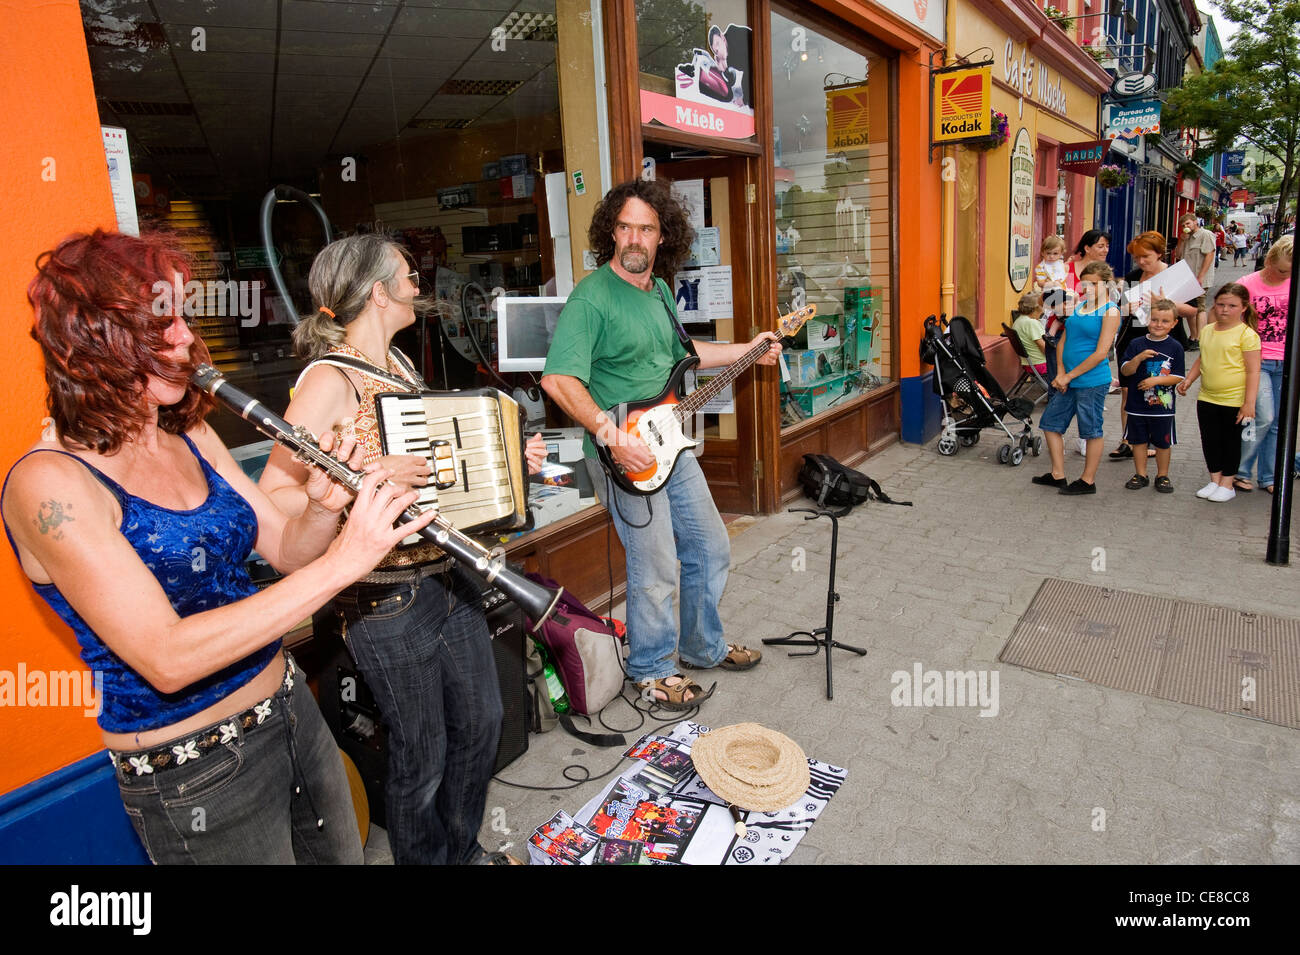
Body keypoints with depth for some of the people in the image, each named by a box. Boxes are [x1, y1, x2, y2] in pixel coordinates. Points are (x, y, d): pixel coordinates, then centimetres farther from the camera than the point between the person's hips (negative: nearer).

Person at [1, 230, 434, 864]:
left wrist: (325, 508, -17)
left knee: (344, 856, 23)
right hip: (191, 773, -6)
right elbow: (166, 658, -29)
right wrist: (339, 564, -33)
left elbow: (286, 551, 5)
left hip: (289, 709, 7)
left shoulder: (191, 439, 2)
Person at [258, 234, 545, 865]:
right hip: (387, 600, -9)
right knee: (423, 754, 8)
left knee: (481, 719, 20)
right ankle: (423, 858, 37)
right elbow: (272, 498, -21)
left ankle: (464, 850, 45)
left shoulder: (399, 365, 10)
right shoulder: (328, 381, -17)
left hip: (447, 574, 9)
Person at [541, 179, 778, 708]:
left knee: (710, 549, 17)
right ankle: (652, 670, 26)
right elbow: (558, 378, -25)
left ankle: (703, 646, 39)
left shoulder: (660, 290, 10)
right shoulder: (592, 297, -16)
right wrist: (612, 434, -30)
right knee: (656, 570, 1)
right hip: (624, 454, -8)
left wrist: (747, 350, 23)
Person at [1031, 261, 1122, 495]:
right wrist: (1060, 373, -2)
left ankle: (1088, 481, 16)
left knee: (1091, 431, 4)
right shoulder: (1079, 307, 11)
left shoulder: (1110, 312, -10)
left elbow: (1101, 353, -16)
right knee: (1051, 423, 11)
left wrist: (1069, 376, -14)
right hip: (1067, 380, 8)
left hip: (1092, 381, -8)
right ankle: (1057, 475, 23)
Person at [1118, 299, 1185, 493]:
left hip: (1163, 406, -1)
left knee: (1163, 443, 9)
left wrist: (1156, 380, -18)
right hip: (1138, 405, 1)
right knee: (1138, 440, 10)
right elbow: (1125, 371, -7)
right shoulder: (1136, 344, -1)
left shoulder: (1175, 347, -2)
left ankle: (1162, 476, 23)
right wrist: (1139, 358, -23)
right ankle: (1140, 475, 23)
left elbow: (1178, 377, -4)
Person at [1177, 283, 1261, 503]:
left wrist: (1249, 403, -17)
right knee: (1210, 441, 11)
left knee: (1231, 442, 7)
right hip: (1207, 398, 6)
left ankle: (1226, 485, 18)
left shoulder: (1247, 334, -12)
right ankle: (1214, 480, 25)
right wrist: (1188, 379, 7)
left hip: (1234, 401, -5)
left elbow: (1253, 371, -14)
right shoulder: (1207, 331, 6)